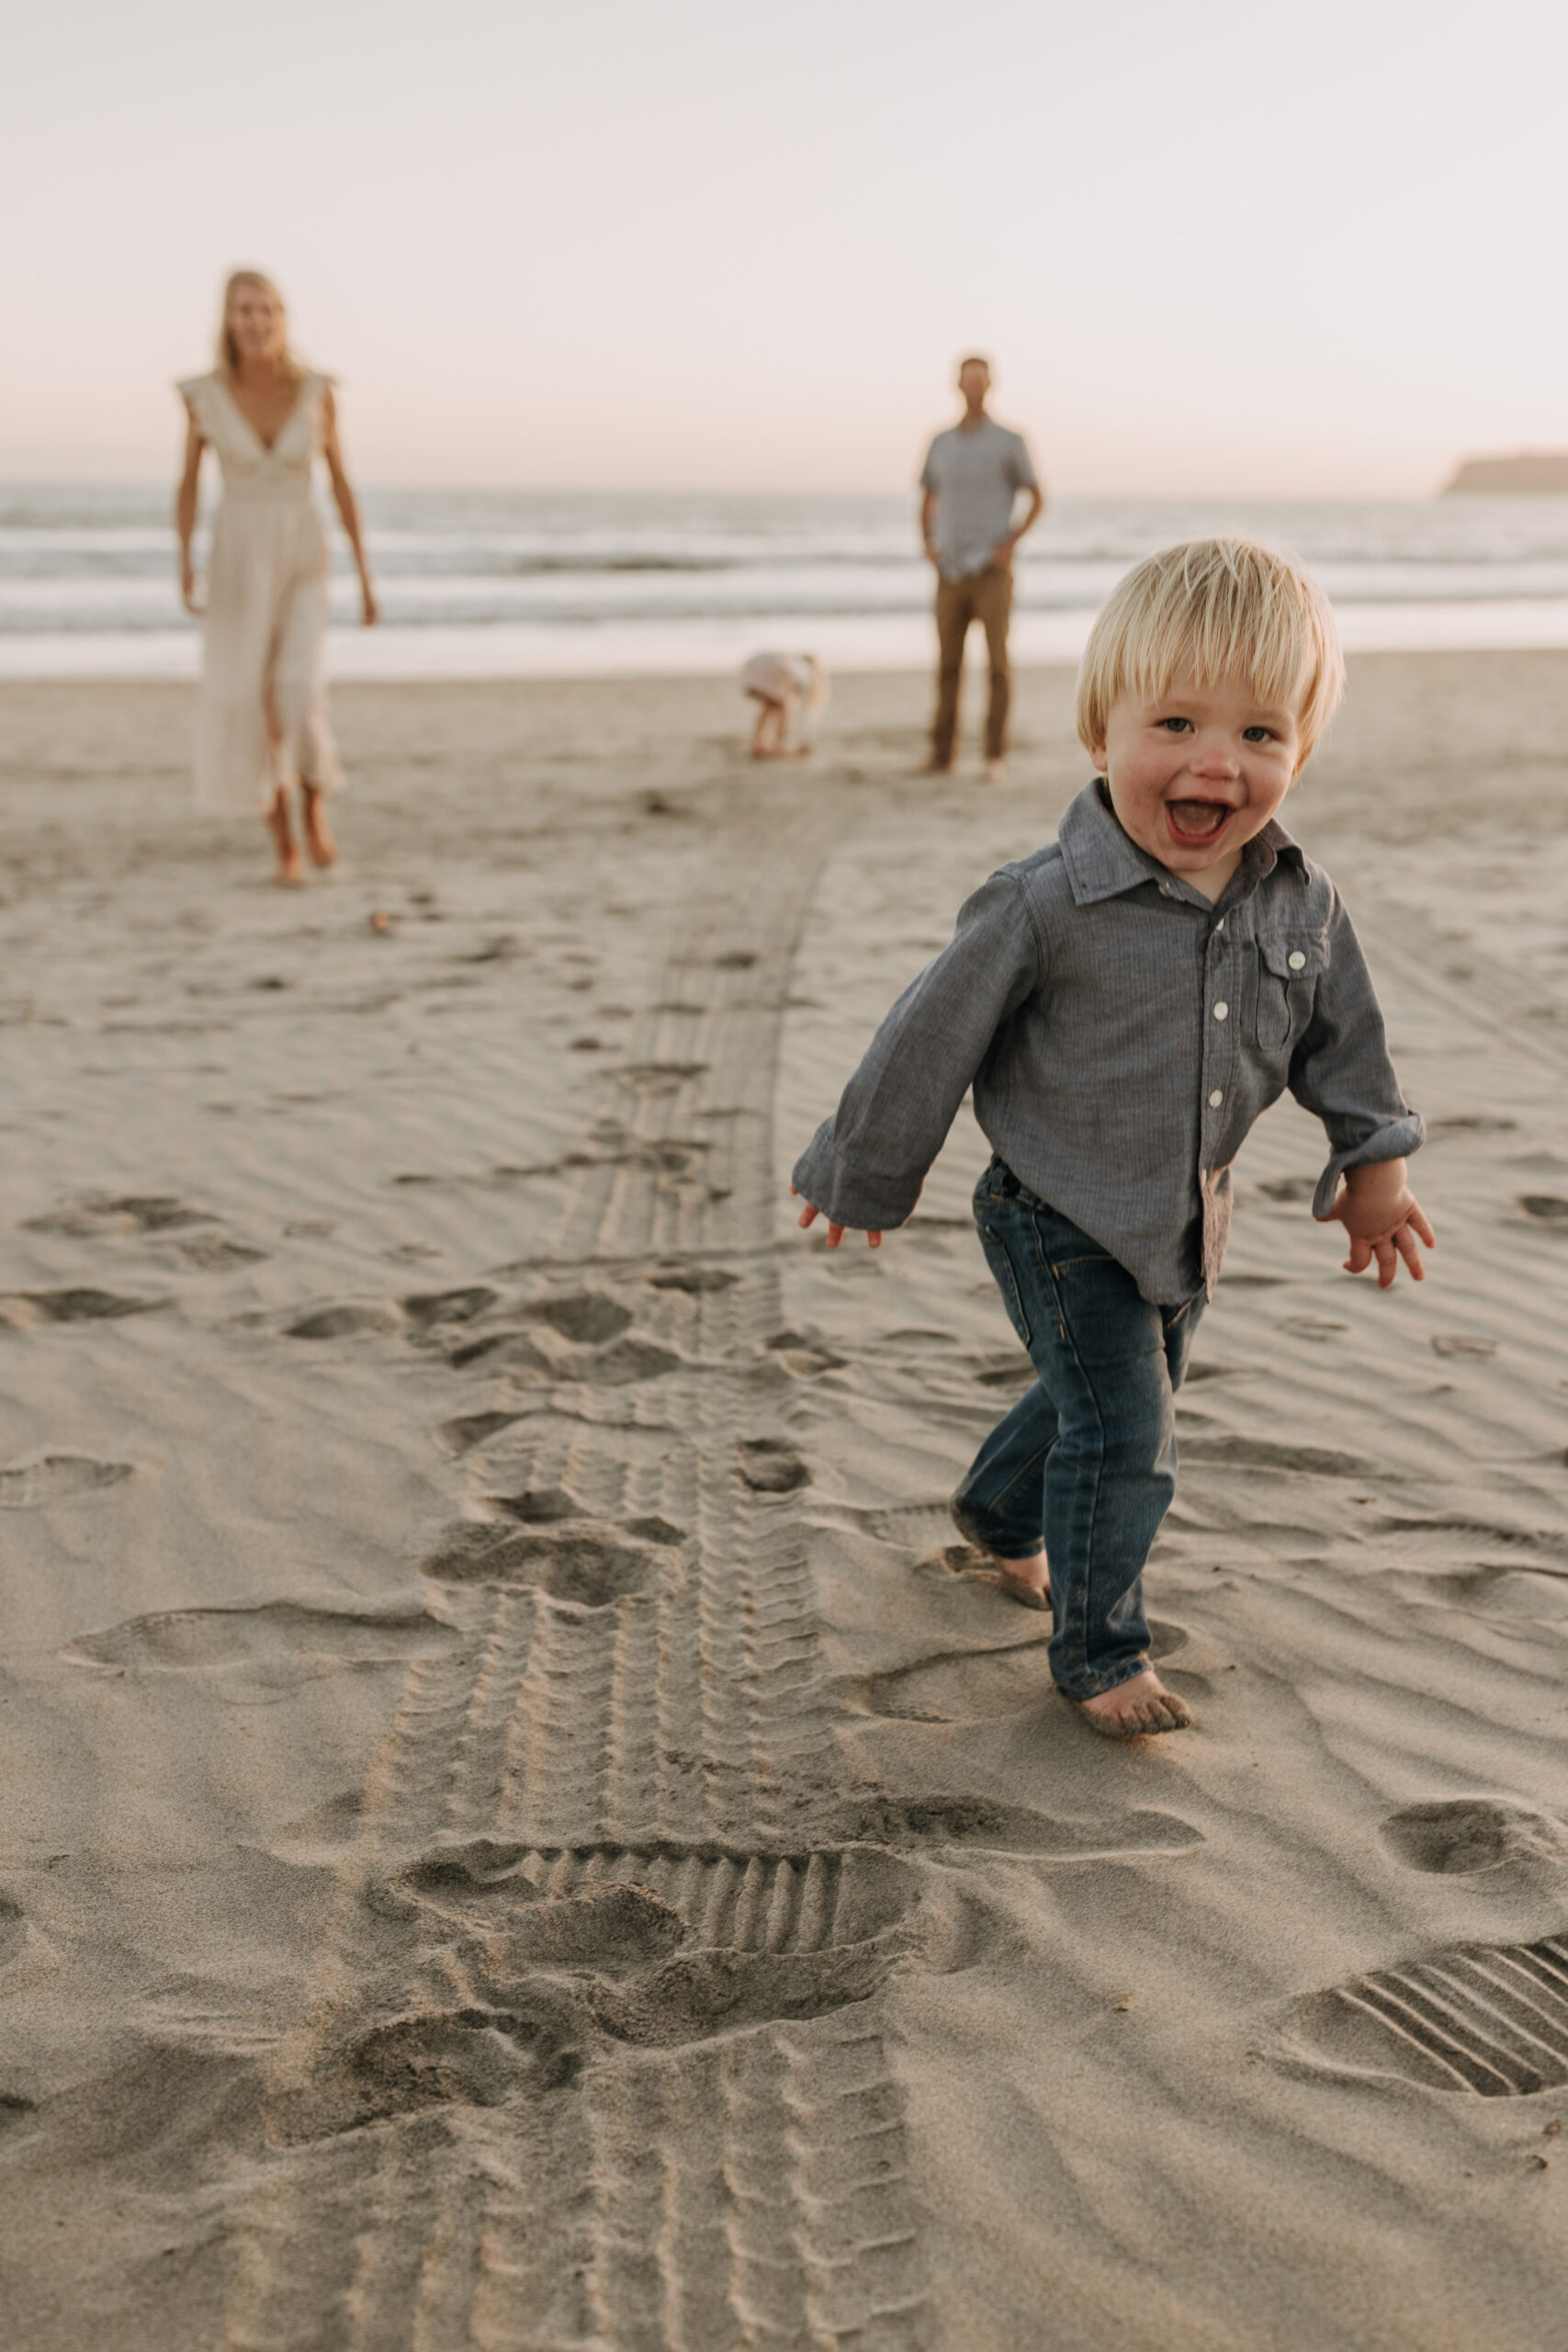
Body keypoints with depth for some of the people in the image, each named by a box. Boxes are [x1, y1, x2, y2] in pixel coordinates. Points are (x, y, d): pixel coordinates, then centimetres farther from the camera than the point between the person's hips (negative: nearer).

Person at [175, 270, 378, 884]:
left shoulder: (317, 392, -3)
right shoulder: (204, 395, -3)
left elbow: (341, 483, 5)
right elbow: (188, 487, 4)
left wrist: (365, 578, 6)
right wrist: (185, 562, -12)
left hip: (303, 563, 0)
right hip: (239, 564, 0)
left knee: (301, 695, -20)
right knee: (250, 711, -3)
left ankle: (314, 799, 10)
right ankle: (283, 839, 18)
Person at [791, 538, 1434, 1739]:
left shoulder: (1304, 904, -9)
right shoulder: (1048, 907, -25)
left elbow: (1343, 1033, 10)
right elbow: (931, 1041, -15)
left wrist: (1374, 1161, 13)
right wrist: (862, 1175, -5)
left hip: (1183, 1223, 6)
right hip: (1061, 1222, -6)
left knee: (1112, 1401, 25)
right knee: (1124, 1432, -8)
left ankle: (1003, 1512, 54)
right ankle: (1099, 1650, 15)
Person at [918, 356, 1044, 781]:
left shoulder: (1009, 442, 0)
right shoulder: (941, 442, 12)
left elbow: (1037, 499, 3)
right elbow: (929, 499, 23)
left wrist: (1010, 543, -10)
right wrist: (927, 542, 6)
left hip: (991, 571, -3)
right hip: (950, 573, 3)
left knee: (998, 662, -6)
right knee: (948, 665, 4)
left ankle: (996, 755, -1)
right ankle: (941, 754, 9)